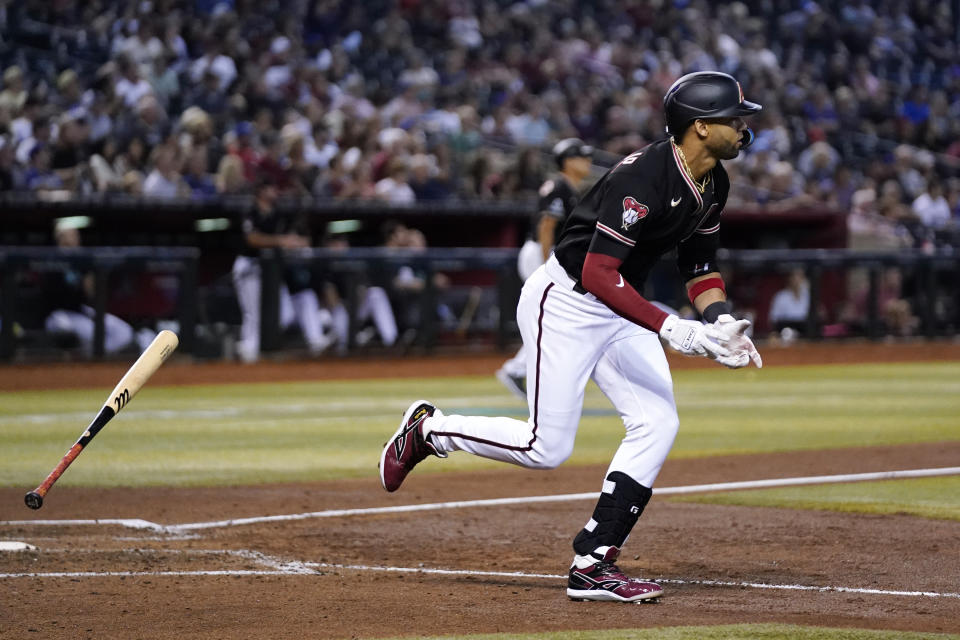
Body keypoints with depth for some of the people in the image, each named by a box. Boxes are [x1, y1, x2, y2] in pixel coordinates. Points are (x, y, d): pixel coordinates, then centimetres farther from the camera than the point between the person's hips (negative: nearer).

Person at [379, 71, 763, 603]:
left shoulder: (713, 185, 2)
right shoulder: (643, 177, -27)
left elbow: (700, 265, 14)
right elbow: (598, 272, -30)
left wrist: (720, 323, -5)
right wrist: (670, 329, -36)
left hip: (618, 311, 9)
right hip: (563, 302, -9)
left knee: (657, 423, -6)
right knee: (548, 448, -11)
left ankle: (593, 564, -4)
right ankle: (428, 429, 14)